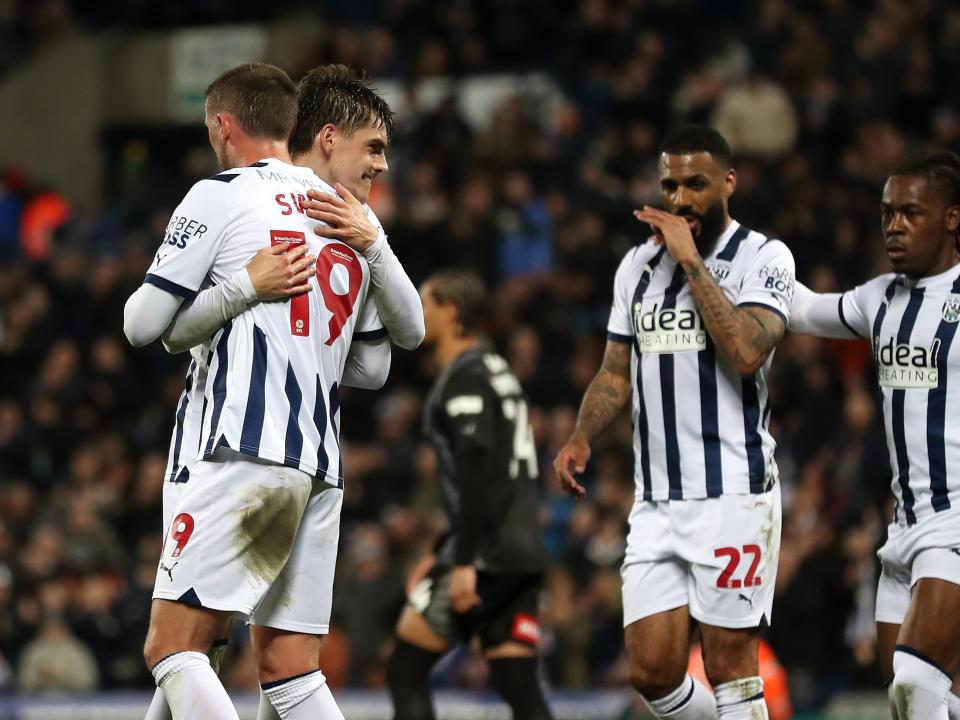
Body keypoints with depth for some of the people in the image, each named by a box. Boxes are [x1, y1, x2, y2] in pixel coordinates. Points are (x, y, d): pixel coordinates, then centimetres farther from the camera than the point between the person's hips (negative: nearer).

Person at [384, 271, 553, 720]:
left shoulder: (464, 378, -8)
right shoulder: (496, 371, 22)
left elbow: (477, 469, -19)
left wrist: (464, 561, -23)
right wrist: (443, 555, 30)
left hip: (486, 550, -9)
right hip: (522, 552, 9)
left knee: (405, 671, -1)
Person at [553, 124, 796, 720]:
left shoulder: (762, 257, -4)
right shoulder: (639, 264, 15)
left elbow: (746, 353, -21)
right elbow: (617, 373, 21)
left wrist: (691, 261, -16)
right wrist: (582, 438, 3)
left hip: (733, 493, -6)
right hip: (657, 500, 6)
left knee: (730, 665, -5)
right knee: (652, 671, 1)